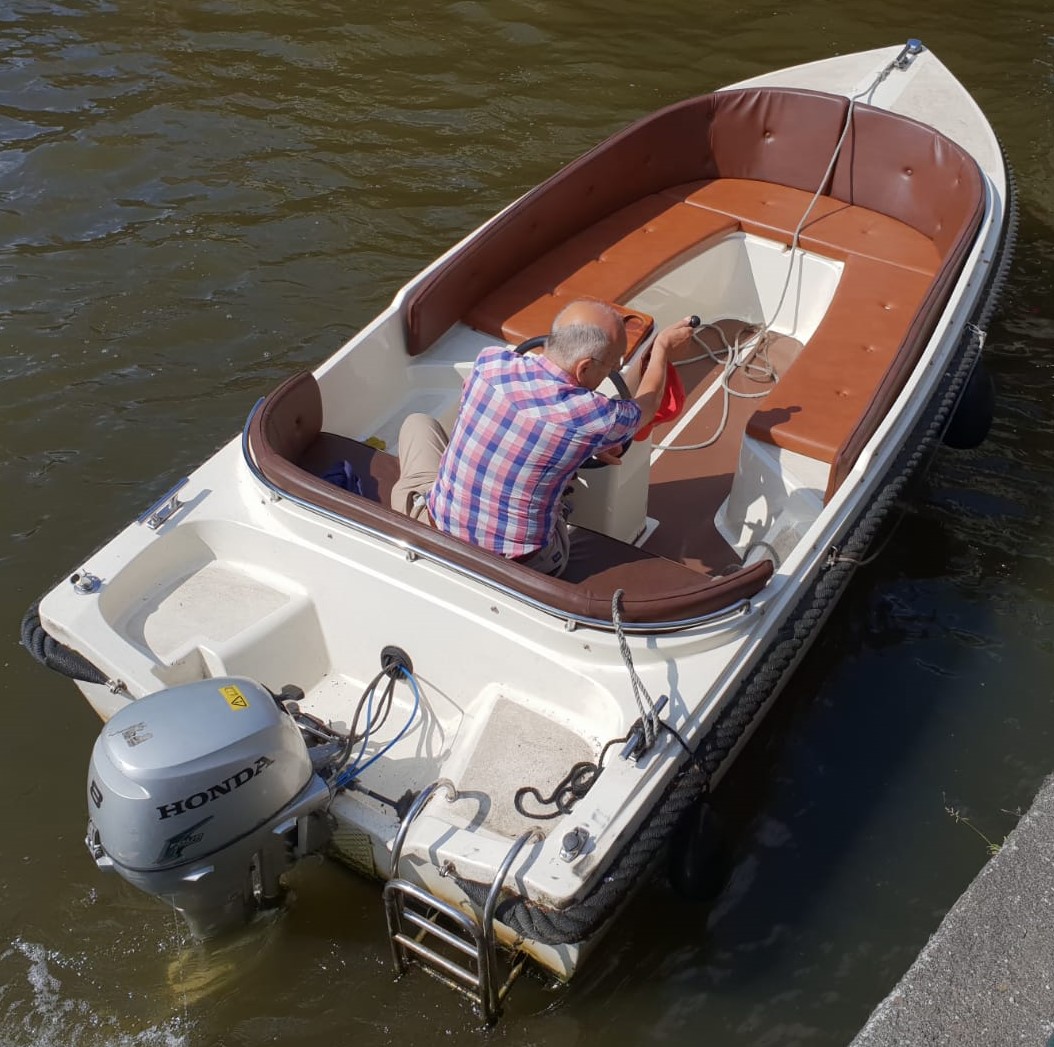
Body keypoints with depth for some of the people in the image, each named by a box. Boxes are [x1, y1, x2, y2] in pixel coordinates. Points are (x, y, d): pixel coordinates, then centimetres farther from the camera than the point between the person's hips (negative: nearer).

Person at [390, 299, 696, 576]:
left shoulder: (490, 361, -15)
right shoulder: (592, 418, -22)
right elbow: (646, 406, 3)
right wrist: (663, 348, 20)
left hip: (435, 542, 2)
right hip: (524, 567, -1)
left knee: (419, 423, 29)